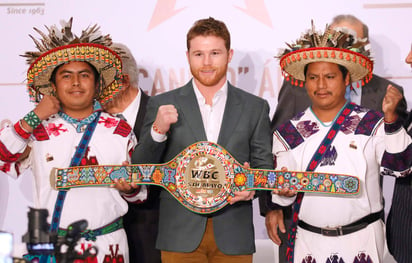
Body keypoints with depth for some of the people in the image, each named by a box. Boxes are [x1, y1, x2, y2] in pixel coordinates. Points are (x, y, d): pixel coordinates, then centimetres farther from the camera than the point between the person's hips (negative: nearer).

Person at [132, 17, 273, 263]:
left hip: (234, 236, 1)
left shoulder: (255, 107, 6)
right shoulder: (162, 105, 3)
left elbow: (265, 166, 8)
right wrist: (158, 130, -16)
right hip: (180, 236, 0)